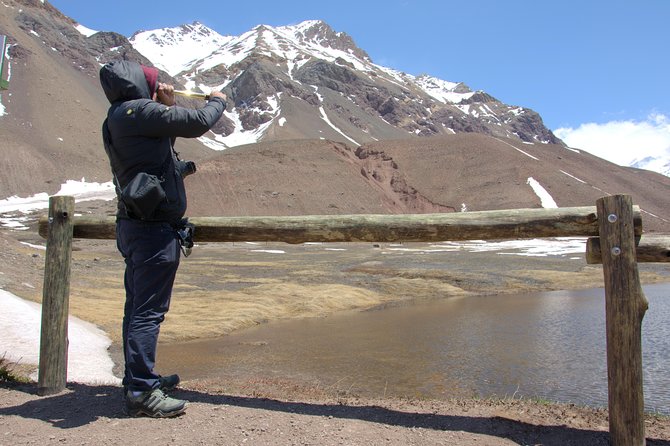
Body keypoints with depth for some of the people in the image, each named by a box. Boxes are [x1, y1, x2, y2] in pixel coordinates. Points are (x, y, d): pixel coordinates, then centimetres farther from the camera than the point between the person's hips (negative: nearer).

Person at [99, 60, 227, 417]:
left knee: (138, 306, 16)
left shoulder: (117, 119, 15)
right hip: (154, 227, -10)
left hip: (133, 224, 10)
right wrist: (217, 101, 5)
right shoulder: (138, 111, -14)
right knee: (148, 310, -7)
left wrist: (167, 107, 12)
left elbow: (162, 141, 24)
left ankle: (138, 380, 28)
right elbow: (198, 123, -14)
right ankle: (141, 391, -1)